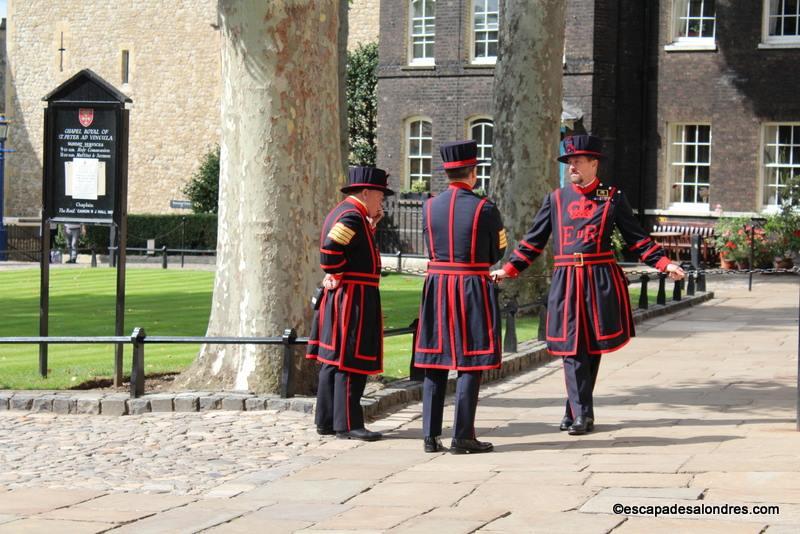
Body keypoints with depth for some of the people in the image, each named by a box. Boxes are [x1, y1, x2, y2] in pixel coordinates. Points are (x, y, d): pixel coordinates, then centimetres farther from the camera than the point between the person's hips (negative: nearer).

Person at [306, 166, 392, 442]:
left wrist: (371, 224, 10)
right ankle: (348, 424, -3)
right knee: (350, 362, -6)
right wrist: (339, 275, -15)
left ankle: (326, 421, 18)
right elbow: (329, 249, -29)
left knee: (332, 361, 12)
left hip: (337, 299, 10)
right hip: (353, 298, -10)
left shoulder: (341, 212, 16)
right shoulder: (352, 216, -16)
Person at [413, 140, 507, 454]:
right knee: (471, 363, 1)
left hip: (437, 288, 4)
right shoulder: (484, 208, -9)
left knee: (435, 363, 9)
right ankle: (462, 436, 2)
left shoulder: (430, 207, 3)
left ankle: (431, 435, 12)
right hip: (473, 289, -4)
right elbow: (497, 253, 2)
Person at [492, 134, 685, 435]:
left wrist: (665, 264, -3)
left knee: (593, 348, 6)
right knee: (572, 349, -6)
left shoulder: (612, 198, 5)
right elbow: (533, 242, 13)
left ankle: (575, 411, 18)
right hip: (565, 282, 1)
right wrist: (508, 270, 6)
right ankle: (582, 415, -6)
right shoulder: (556, 199, 10)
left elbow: (637, 239, 7)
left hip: (601, 281, -1)